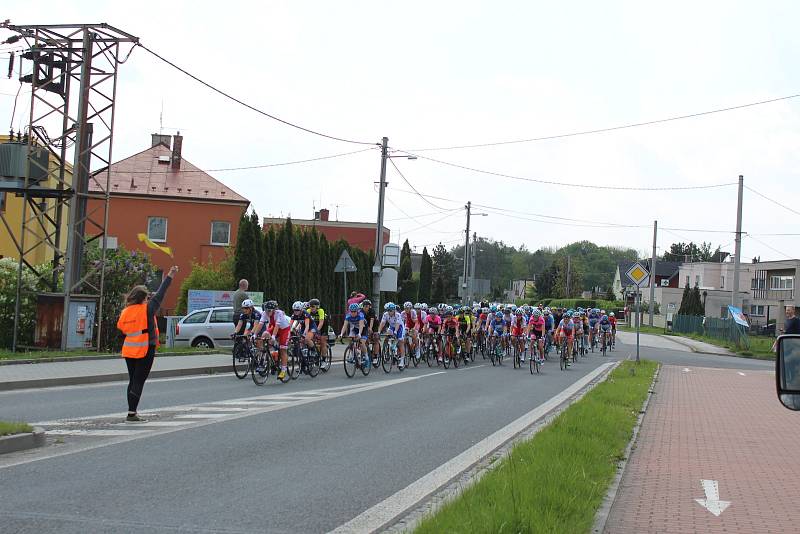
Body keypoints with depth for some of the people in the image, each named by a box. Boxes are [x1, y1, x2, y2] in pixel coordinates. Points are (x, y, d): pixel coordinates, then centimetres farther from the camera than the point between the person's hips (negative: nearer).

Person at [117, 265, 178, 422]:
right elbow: (160, 295, -6)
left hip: (129, 351, 6)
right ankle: (131, 414, -7)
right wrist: (170, 276, 2)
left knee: (133, 381, 14)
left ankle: (132, 412, 17)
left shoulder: (125, 312, 1)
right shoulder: (147, 309, -11)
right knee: (138, 382, -3)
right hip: (145, 351, -5)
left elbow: (121, 327, 10)